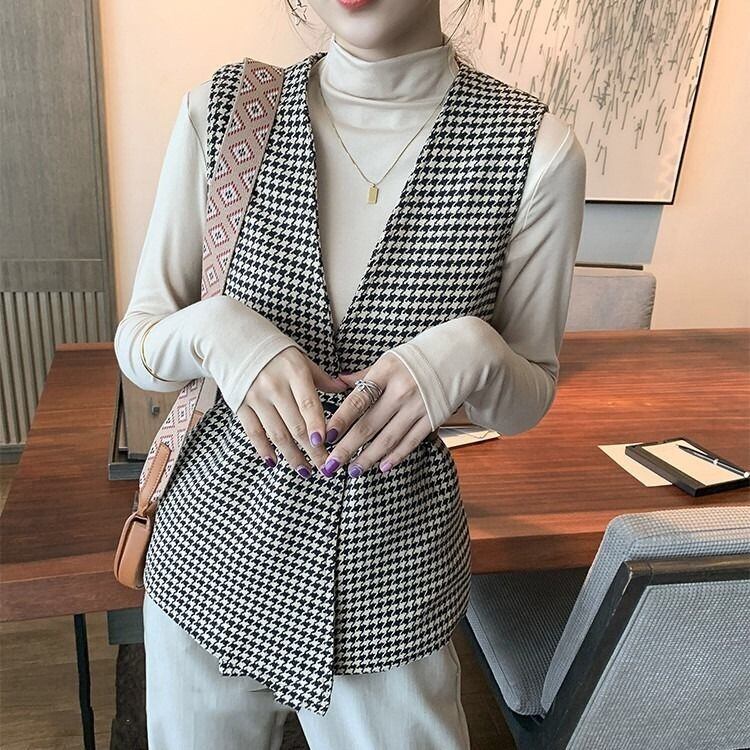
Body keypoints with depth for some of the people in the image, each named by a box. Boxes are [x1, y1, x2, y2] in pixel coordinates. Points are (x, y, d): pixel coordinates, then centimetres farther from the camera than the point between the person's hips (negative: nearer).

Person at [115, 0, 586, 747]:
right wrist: (216, 329, -24)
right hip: (214, 546, 2)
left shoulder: (536, 149, -13)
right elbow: (136, 340, -3)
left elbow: (529, 398, -3)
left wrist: (471, 355, -25)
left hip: (392, 569, -1)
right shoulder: (219, 111, -9)